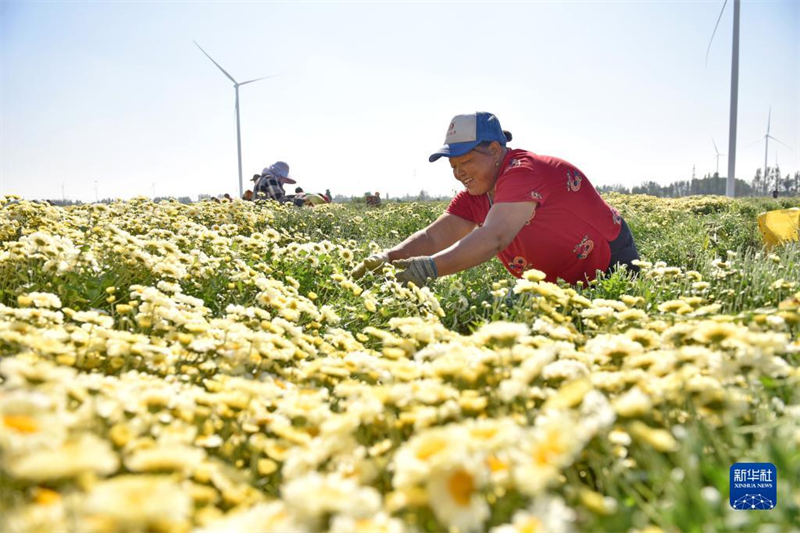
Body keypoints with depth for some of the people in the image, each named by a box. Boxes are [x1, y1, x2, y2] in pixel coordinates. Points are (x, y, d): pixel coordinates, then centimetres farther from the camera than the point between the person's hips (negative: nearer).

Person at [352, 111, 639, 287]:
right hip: (564, 283, 8)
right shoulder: (475, 196, -2)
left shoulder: (523, 172, -28)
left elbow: (494, 237, -42)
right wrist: (389, 257, -27)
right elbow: (433, 236, -9)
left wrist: (432, 267, -53)